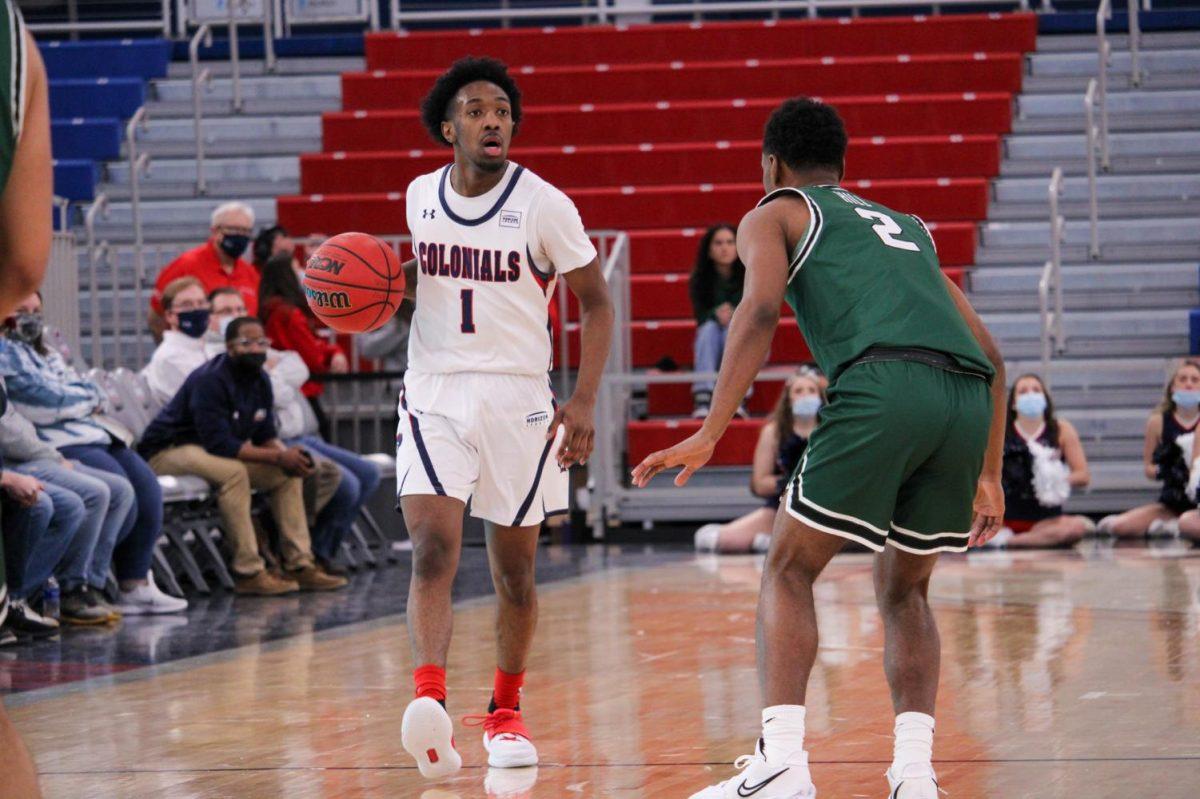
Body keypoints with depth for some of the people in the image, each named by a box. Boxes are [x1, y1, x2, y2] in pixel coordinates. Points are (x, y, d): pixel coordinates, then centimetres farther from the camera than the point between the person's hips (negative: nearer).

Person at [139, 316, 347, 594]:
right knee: (232, 472, -36)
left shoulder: (259, 381, 4)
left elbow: (265, 436, 9)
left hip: (218, 451, 9)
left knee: (288, 473, -2)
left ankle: (300, 565, -3)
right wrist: (278, 457, -29)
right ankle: (249, 572, -34)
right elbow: (219, 444, -30)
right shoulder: (210, 381, -25)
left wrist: (287, 455, -16)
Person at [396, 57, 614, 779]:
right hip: (433, 394, 2)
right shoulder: (421, 196, 5)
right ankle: (431, 707, -32)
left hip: (517, 397, -2)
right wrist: (392, 284, 0)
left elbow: (597, 303, -1)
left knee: (515, 573, 8)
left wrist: (584, 402, -11)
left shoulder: (543, 205, -7)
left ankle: (506, 712, 28)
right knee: (433, 551, -18)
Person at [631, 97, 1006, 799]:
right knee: (904, 591, 21)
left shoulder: (775, 215, 22)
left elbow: (761, 309, 0)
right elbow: (991, 355, 33)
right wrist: (988, 477, 36)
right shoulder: (908, 228, 38)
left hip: (882, 384, -5)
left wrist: (710, 435, -6)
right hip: (969, 398, 5)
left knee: (790, 571, 7)